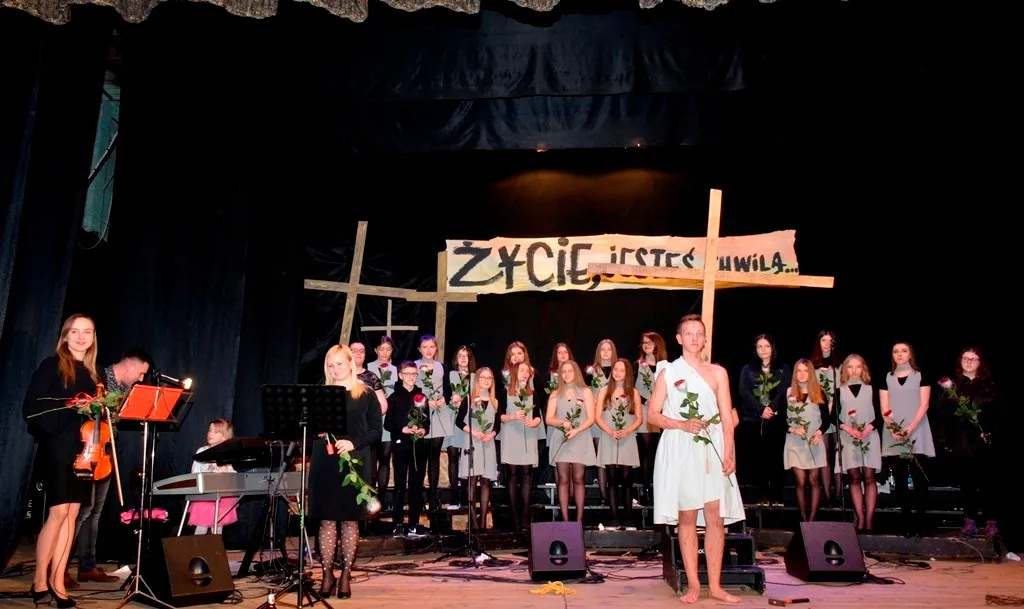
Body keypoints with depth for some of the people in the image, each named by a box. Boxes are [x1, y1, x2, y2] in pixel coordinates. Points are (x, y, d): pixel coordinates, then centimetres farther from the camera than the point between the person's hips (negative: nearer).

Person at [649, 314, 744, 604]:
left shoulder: (718, 372, 10)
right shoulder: (668, 372, 6)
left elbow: (727, 417, 6)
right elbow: (653, 414, 3)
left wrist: (729, 452, -5)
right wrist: (682, 424, -12)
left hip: (713, 450, 2)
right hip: (680, 451, -2)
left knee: (716, 517, 0)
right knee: (687, 517, 1)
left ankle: (715, 585, 8)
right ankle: (693, 584, 9)